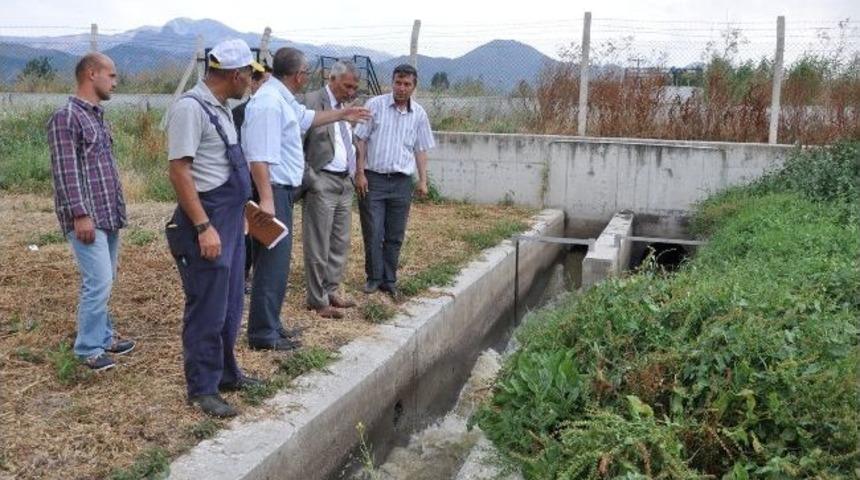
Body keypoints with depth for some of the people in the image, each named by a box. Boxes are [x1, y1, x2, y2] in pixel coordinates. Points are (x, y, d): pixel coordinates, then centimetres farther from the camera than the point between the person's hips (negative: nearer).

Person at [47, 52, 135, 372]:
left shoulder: (98, 115, 15)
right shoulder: (66, 117, -12)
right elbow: (65, 171, -17)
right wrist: (80, 214, -20)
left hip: (109, 214, 9)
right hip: (87, 217, -9)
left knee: (104, 281, 15)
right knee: (98, 282, -9)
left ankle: (104, 336, 26)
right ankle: (88, 349, 3)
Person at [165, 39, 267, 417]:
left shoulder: (219, 107, 12)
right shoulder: (190, 107, -16)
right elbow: (179, 171, -20)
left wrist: (241, 205, 23)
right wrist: (204, 227, -23)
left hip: (230, 220, 10)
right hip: (206, 220, -10)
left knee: (230, 306, 18)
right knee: (207, 310, 0)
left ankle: (225, 373, 33)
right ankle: (201, 389, 14)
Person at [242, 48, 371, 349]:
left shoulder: (282, 99, 14)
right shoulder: (269, 103, -19)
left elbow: (306, 117, 36)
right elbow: (259, 157, -26)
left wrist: (342, 115, 43)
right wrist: (266, 200, -31)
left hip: (282, 189, 11)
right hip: (272, 189, -11)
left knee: (277, 260, 17)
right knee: (272, 262, -7)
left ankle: (270, 324, 28)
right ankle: (263, 334, 0)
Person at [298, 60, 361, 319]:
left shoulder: (345, 106, 14)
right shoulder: (311, 101, -11)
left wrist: (352, 175, 15)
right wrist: (310, 180, -15)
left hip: (345, 182, 8)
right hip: (322, 183, -8)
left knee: (340, 242, 15)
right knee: (318, 246, 1)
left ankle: (331, 290, 27)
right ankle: (318, 301, 10)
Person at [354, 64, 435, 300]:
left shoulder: (419, 114, 7)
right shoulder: (375, 105, -3)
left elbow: (421, 149, 13)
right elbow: (361, 140, -1)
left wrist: (423, 180, 7)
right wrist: (360, 173, -7)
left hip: (402, 182, 3)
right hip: (373, 178, -2)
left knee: (395, 236, 8)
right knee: (373, 233, 0)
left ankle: (389, 280, 19)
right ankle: (374, 277, 15)